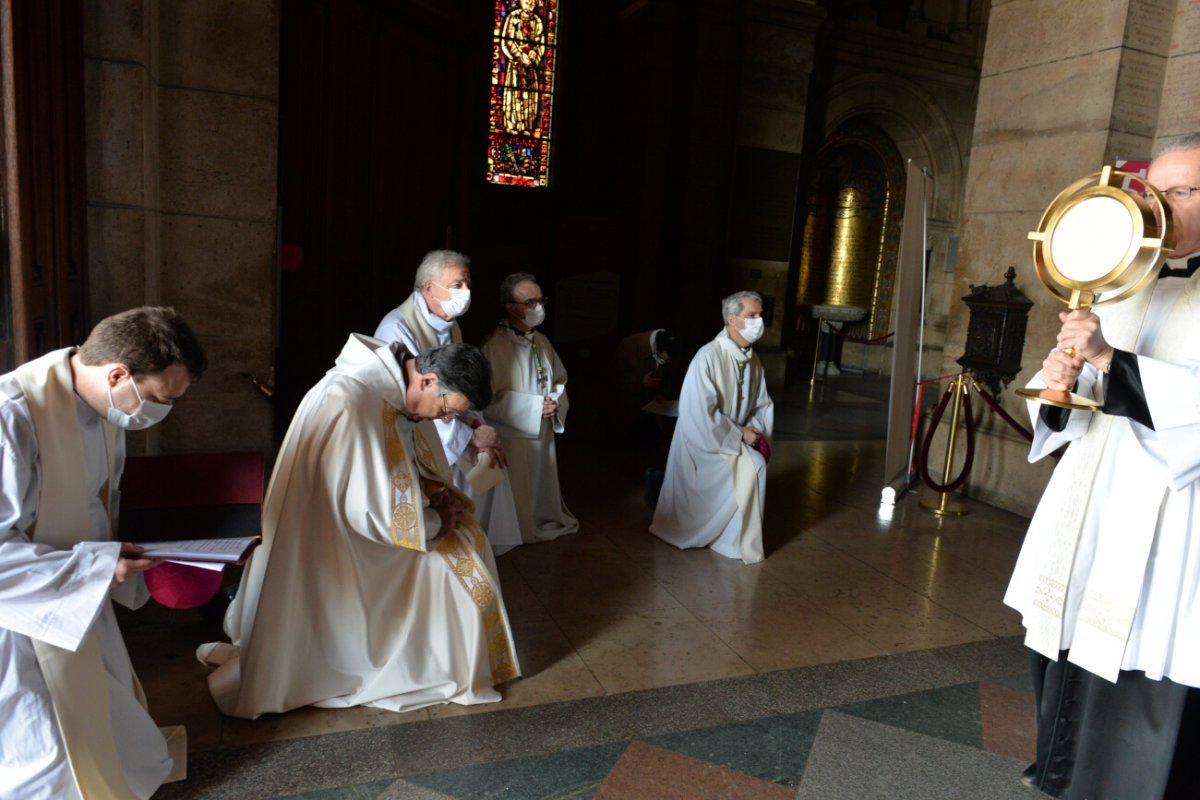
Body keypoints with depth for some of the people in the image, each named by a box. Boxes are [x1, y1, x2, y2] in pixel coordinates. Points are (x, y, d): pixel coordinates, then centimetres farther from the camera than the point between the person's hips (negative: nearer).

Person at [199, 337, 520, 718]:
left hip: (356, 516, 8)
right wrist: (436, 524, -17)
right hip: (331, 538, -8)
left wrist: (439, 497, -7)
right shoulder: (352, 402, -34)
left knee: (465, 539, 3)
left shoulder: (399, 387, -6)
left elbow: (412, 466, 11)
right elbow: (371, 513, -32)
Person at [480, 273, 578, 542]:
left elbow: (560, 380, 17)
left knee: (542, 493, 20)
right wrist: (533, 405, -20)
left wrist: (556, 400, -6)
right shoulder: (493, 346, -18)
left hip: (543, 435, 7)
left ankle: (546, 524, 41)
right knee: (515, 505, 3)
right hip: (512, 438, -7)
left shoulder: (541, 342, 6)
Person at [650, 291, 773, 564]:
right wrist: (740, 434, -20)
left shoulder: (753, 361, 3)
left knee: (758, 467, -16)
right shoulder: (708, 357, -21)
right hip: (705, 442, -7)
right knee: (750, 470, -23)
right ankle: (736, 540, -4)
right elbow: (699, 414, -25)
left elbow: (763, 405, 10)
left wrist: (755, 432, -10)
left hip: (737, 440, 7)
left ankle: (733, 536, 1)